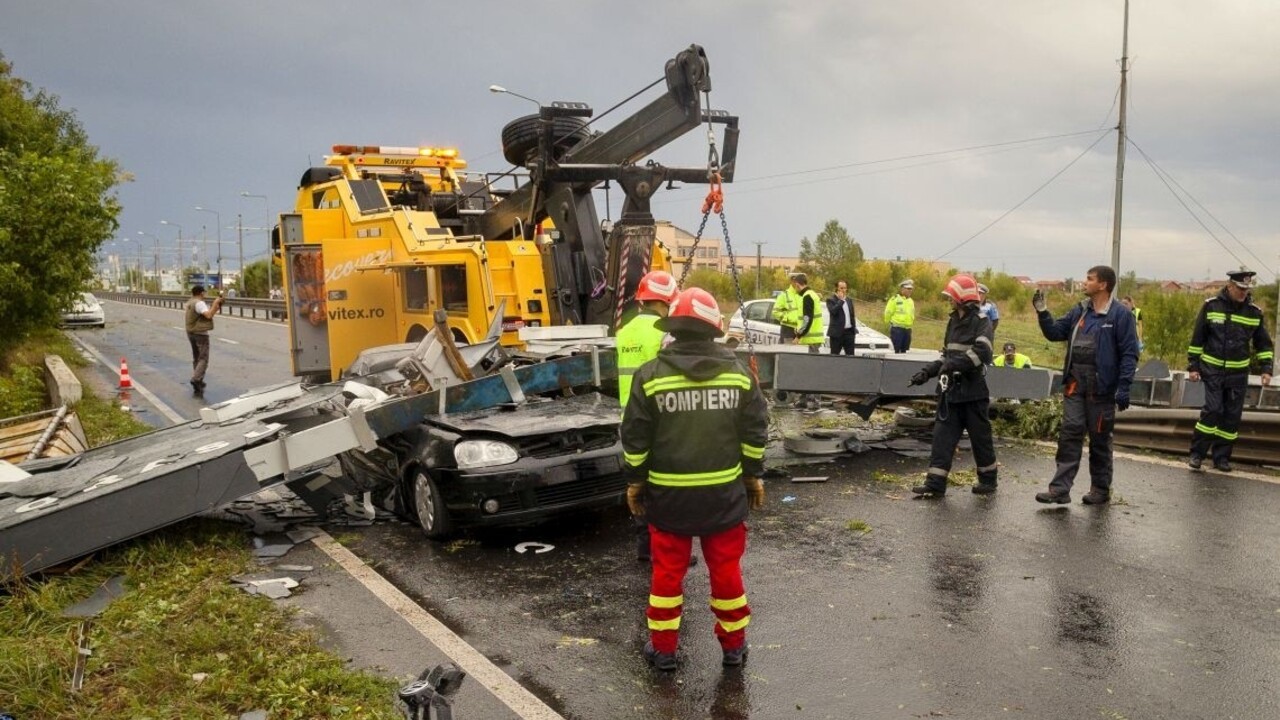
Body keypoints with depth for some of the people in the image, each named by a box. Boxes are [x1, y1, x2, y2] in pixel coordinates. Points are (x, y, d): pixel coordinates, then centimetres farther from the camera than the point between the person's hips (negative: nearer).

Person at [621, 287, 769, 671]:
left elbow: (635, 439, -6)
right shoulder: (739, 373, -4)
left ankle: (663, 647, 21)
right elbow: (755, 434, 1)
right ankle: (734, 644, 26)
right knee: (726, 568, 13)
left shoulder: (651, 376, -10)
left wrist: (635, 481, 6)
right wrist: (754, 476, 13)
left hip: (669, 492, -1)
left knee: (668, 570, 11)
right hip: (725, 491, 2)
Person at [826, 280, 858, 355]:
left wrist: (854, 331, 13)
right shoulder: (831, 300, -4)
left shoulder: (849, 300, 15)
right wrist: (841, 300, -16)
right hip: (837, 333, -5)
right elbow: (833, 311, -23)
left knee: (850, 356, 7)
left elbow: (852, 316, 18)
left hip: (849, 332, 6)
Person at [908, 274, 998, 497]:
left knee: (980, 436, 6)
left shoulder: (980, 322, -9)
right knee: (942, 435, 1)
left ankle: (988, 480, 22)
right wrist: (927, 372, 12)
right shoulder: (953, 321, 15)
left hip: (973, 391, -7)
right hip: (951, 390, 7)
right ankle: (935, 483, 1)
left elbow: (982, 352, -26)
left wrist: (954, 364, -32)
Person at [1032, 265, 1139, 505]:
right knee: (1069, 434, 0)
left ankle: (1101, 490, 21)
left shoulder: (1120, 314, -7)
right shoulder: (1079, 311, 10)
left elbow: (1129, 353, -10)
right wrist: (1042, 312, -3)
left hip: (1101, 387, -5)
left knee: (1099, 439, 7)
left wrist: (1124, 388, -15)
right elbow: (1055, 332, 13)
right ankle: (1060, 489, 0)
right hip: (1074, 384, 5)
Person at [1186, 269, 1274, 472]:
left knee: (1232, 416, 5)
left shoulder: (1254, 312, 3)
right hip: (1212, 370, -3)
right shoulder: (1212, 305, -4)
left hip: (1238, 373, 3)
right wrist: (1193, 366, -1)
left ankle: (1221, 457, 15)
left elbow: (1264, 344, 12)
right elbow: (1197, 338, 1)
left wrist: (1266, 368, 1)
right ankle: (1197, 453, -2)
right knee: (1212, 410, -12)